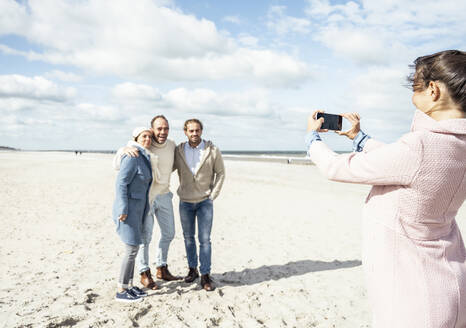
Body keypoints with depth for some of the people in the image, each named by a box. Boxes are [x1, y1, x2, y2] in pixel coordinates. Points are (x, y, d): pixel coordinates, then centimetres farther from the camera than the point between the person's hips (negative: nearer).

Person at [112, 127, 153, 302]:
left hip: (137, 207, 9)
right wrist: (123, 210, -22)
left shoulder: (144, 158, 12)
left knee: (133, 247, 14)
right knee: (132, 249, -5)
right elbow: (121, 183, -21)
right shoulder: (132, 157, -17)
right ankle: (121, 291, 6)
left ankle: (129, 285, 25)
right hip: (127, 208, -9)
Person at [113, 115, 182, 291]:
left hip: (164, 195, 6)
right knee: (145, 236, 1)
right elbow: (117, 165, -19)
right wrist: (124, 149, -37)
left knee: (169, 233, 13)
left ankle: (162, 269, 30)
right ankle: (145, 274, 18)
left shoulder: (171, 145, -1)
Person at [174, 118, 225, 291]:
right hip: (185, 202, 3)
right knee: (188, 237, 12)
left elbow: (220, 173, 0)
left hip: (205, 201, -2)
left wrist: (213, 195, -4)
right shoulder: (178, 151, -3)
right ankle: (192, 269, 28)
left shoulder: (213, 150, -7)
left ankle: (205, 275, 6)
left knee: (204, 239, -4)